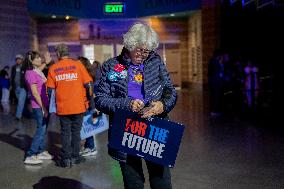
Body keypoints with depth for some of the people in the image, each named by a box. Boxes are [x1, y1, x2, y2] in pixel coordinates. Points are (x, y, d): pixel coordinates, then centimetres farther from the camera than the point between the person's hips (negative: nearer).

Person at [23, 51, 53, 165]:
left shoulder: (38, 71, 9)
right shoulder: (30, 73, -16)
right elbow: (35, 93, -18)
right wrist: (43, 108, -17)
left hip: (44, 104, 9)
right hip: (39, 106, -9)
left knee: (43, 129, 14)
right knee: (41, 129, -7)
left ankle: (41, 152, 25)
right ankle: (30, 156, -2)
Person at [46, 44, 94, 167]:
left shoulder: (53, 68, -1)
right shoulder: (77, 65, -3)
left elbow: (50, 90, -1)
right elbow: (88, 84, -6)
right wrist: (91, 101, 5)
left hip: (62, 107, 1)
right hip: (78, 106, 0)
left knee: (65, 133, 12)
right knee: (76, 132, 13)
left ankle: (66, 159, 13)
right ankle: (75, 157, 18)